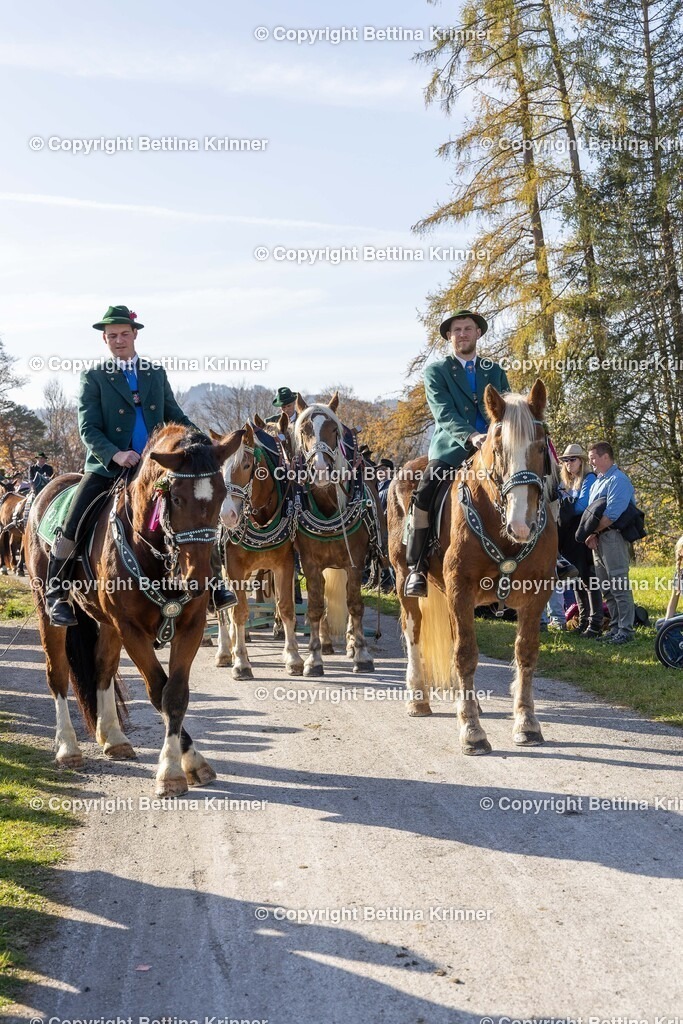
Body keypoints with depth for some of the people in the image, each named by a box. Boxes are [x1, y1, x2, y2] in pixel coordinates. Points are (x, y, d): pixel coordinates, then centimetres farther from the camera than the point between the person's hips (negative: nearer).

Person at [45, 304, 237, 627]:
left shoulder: (157, 373, 12)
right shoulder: (93, 377, 0)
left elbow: (175, 417, 15)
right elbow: (88, 428, -8)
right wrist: (115, 455, -26)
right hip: (107, 467, -3)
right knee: (71, 528, -14)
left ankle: (209, 583, 7)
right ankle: (55, 594, 4)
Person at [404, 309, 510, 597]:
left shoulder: (496, 372, 20)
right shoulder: (436, 371, 9)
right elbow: (444, 413, -6)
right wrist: (471, 437, -24)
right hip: (452, 449, -3)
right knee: (423, 496, -27)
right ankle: (417, 569, -20)